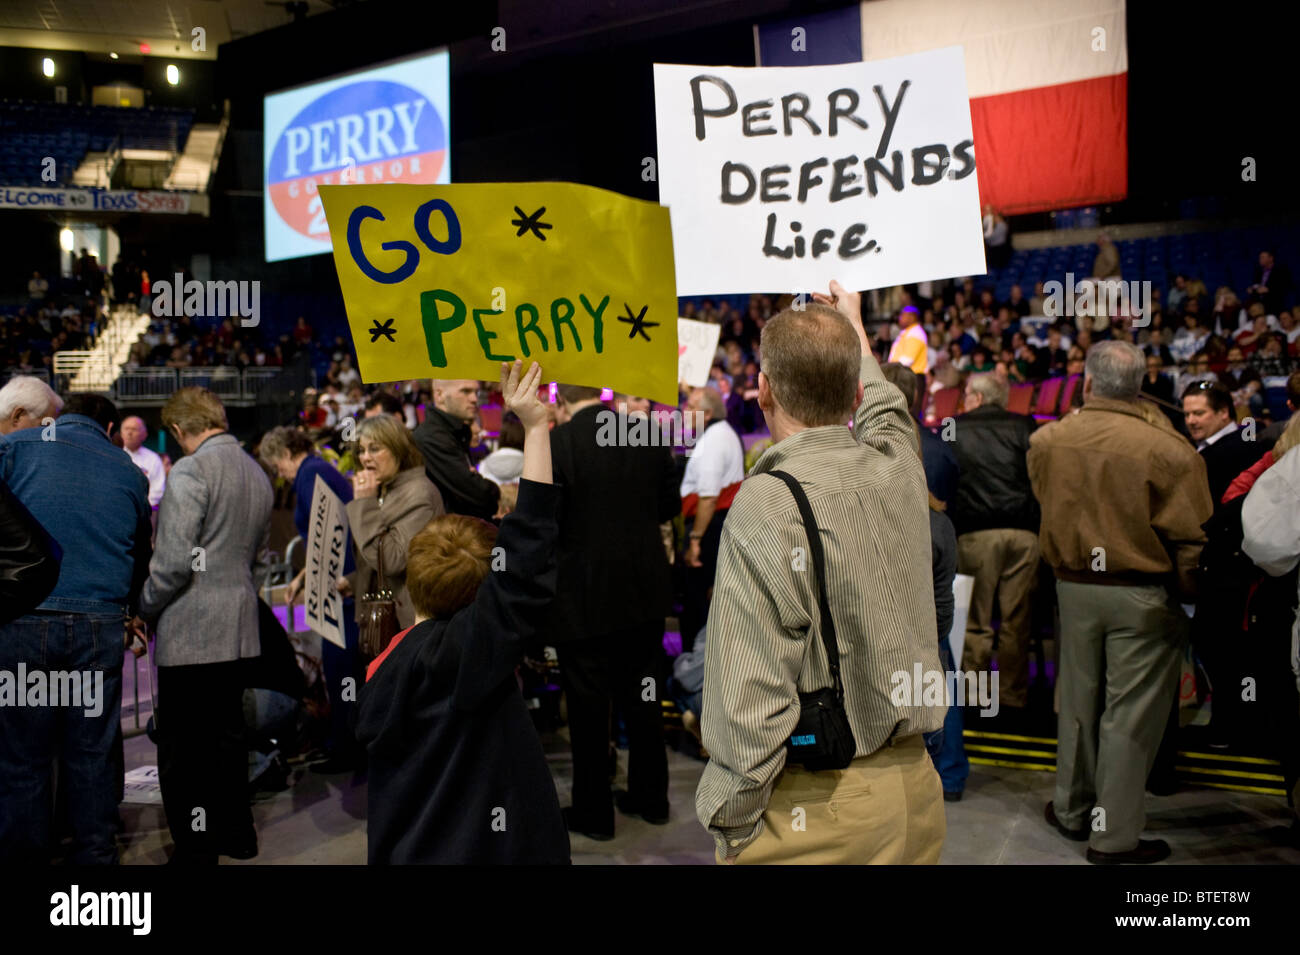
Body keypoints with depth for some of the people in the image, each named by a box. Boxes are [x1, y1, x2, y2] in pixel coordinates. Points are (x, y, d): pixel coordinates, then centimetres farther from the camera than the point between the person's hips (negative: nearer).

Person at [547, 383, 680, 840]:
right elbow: (670, 505, 6)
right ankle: (650, 797, 32)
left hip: (584, 596, -5)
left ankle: (594, 813, 21)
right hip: (646, 590, 5)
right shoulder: (648, 434, -3)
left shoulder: (556, 443, -17)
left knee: (588, 707, 9)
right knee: (642, 696, 19)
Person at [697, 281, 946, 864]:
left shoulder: (764, 509, -22)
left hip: (820, 814, -7)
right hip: (916, 786, 7)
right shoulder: (899, 467, -3)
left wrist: (730, 827, -8)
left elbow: (751, 709, -22)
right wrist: (852, 323, 41)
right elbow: (883, 406, 24)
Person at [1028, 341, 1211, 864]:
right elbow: (1190, 540, -11)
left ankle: (1072, 810, 32)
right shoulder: (1167, 450, -16)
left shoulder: (1045, 441, -6)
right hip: (1143, 593, -4)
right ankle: (1115, 835, 15)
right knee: (1130, 714, 6)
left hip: (1073, 586, 4)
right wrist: (1190, 596, 3)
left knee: (1078, 702, 18)